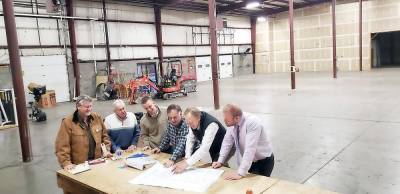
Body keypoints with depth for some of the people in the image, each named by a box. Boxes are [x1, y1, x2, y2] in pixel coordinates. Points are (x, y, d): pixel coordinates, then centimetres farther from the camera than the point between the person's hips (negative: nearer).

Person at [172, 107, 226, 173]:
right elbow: (190, 140, -10)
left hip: (221, 148, -6)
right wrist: (187, 157, -23)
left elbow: (205, 148, -45)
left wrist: (187, 163, -48)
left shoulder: (211, 124, -39)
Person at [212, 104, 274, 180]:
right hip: (248, 160, 6)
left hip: (263, 162, -5)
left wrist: (240, 173, -40)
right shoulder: (232, 123, -13)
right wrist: (220, 161, -7)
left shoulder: (252, 123, -33)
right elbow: (227, 142, -1)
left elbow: (250, 149, -38)